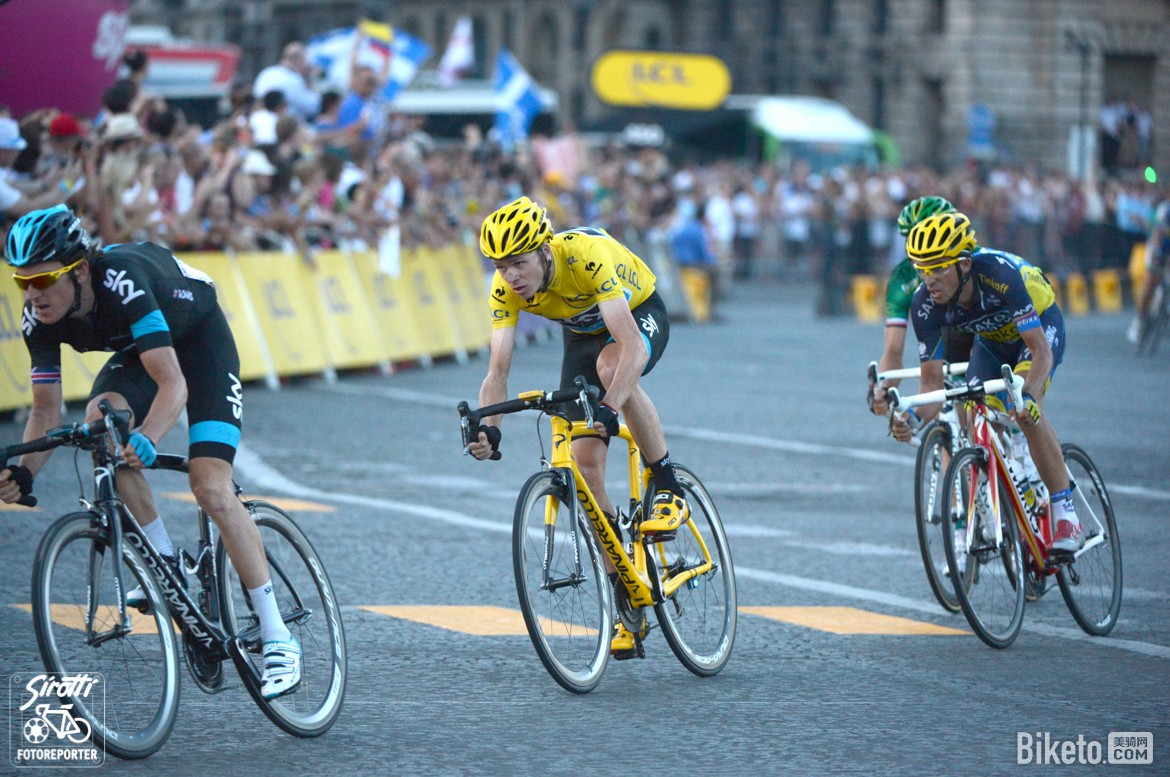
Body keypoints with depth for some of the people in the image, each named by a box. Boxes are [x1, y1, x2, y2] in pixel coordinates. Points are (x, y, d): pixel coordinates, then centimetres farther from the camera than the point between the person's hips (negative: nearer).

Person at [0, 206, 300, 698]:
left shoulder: (123, 281, -39)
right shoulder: (40, 319, -20)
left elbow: (174, 385, -44)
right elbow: (46, 412, -13)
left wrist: (147, 438, -62)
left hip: (200, 340, -6)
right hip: (137, 350, 6)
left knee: (211, 490, -18)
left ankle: (278, 638, -11)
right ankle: (165, 564, -10)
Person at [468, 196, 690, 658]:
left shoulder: (586, 256, -40)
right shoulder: (506, 288, -24)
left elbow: (632, 347, -47)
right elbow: (498, 368, -26)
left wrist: (611, 408, -61)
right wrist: (487, 427, -45)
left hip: (640, 315, -5)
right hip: (582, 335, 5)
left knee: (610, 365, -41)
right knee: (584, 459, -9)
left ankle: (668, 489, -21)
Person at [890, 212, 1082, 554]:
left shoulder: (1000, 275, -40)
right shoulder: (925, 304, -27)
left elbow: (1041, 351, -41)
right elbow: (932, 382, -23)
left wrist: (1027, 397, -58)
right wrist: (913, 417, -44)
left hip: (1040, 325, -5)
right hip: (992, 340, 5)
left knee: (1026, 412, -29)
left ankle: (1066, 516, -20)